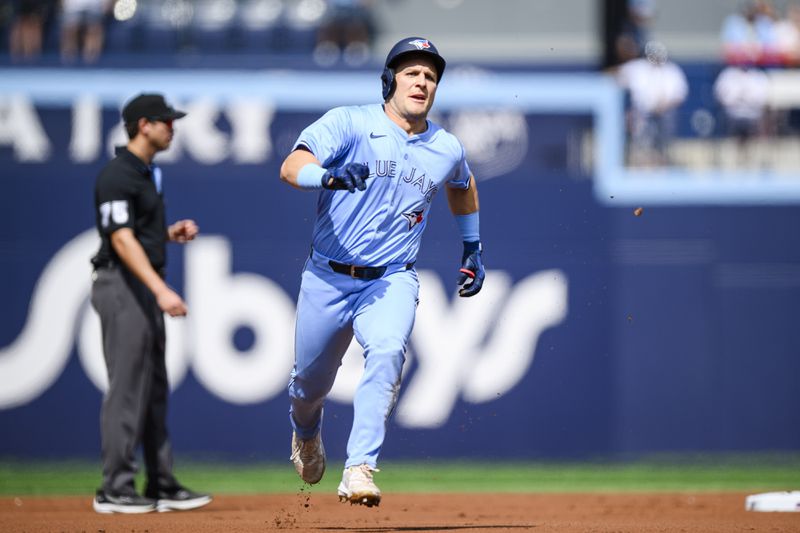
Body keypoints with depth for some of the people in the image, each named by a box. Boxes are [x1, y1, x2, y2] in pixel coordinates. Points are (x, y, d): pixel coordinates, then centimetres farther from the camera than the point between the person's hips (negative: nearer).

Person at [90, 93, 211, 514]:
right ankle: (115, 490, -6)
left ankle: (161, 484, 15)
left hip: (146, 290, 10)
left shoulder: (148, 174, 17)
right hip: (122, 286, -10)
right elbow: (122, 240, -23)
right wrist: (161, 291, -31)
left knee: (154, 388, 11)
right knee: (128, 387, -9)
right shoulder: (117, 175, -15)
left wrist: (172, 233, 9)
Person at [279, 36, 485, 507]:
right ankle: (306, 433, 51)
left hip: (392, 281, 1)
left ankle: (360, 472, -34)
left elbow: (462, 185, 30)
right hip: (327, 278, -1)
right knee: (310, 381, 13)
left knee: (387, 353, -29)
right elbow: (291, 167, -25)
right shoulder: (349, 123, -9)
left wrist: (473, 247, 28)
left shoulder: (447, 149, 4)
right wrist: (329, 175, -45)